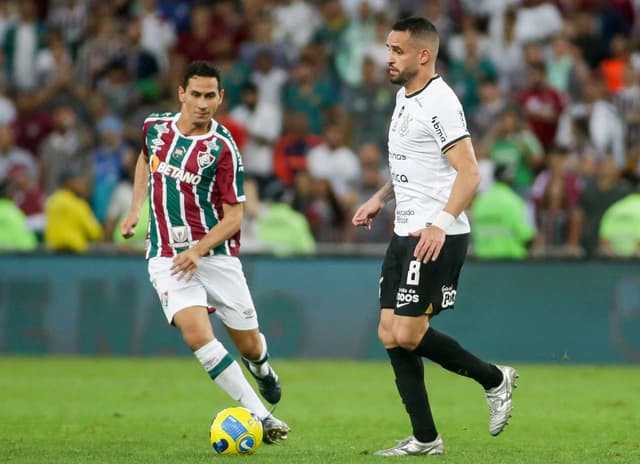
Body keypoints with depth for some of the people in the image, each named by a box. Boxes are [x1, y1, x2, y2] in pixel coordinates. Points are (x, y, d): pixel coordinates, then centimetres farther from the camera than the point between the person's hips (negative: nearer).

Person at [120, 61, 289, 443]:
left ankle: (261, 369, 48)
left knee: (249, 345, 7)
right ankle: (261, 417, -18)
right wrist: (135, 208, 16)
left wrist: (198, 250, -24)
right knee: (197, 334, -22)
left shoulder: (223, 148, -13)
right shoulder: (156, 127, 0)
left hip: (216, 255, -2)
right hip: (167, 258, 2)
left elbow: (234, 216, -11)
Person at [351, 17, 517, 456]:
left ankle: (494, 379, 7)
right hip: (406, 234, 10)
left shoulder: (439, 102, -15)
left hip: (437, 239, -10)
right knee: (390, 334, 4)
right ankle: (425, 439, 9)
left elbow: (469, 173, -22)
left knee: (408, 334, -13)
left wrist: (442, 223, -32)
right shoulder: (405, 97, 15)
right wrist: (380, 199, 20)